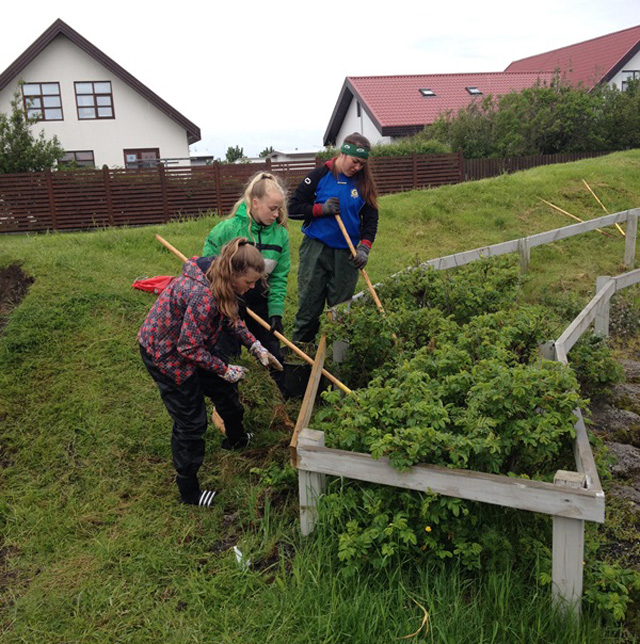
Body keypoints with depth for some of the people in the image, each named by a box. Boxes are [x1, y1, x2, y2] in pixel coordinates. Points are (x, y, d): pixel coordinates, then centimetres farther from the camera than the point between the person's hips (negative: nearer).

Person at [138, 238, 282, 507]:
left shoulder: (220, 280, -10)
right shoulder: (204, 296, -38)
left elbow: (231, 318, 7)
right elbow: (189, 348, -30)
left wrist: (256, 347, 0)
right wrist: (225, 370, -18)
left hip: (191, 345, 9)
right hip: (165, 354, -9)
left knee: (224, 390, 21)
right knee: (191, 421, 0)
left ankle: (236, 439, 51)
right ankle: (188, 492, 19)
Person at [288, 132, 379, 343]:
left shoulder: (364, 184, 6)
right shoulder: (319, 176, -1)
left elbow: (370, 220, 6)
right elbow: (293, 208, -1)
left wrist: (364, 247, -10)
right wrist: (321, 209, -14)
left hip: (346, 254, 2)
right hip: (316, 249, -2)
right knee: (309, 304, 2)